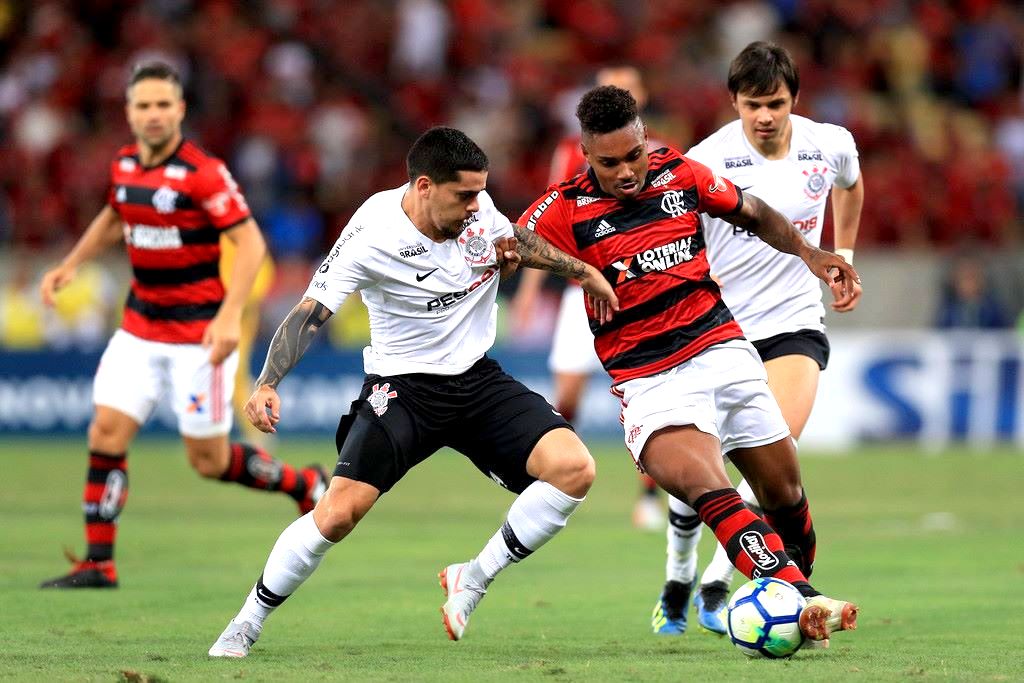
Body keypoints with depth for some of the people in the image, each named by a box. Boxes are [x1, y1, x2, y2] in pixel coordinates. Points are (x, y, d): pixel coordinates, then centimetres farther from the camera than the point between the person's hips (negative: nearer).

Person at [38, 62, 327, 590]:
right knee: (107, 432, -6)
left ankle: (306, 485, 24)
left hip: (199, 335, -6)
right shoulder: (124, 165, 4)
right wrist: (70, 265, 17)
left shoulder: (203, 173, -17)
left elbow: (250, 241, -20)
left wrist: (230, 316, -30)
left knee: (208, 460, -1)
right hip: (140, 327, 6)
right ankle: (98, 563, 0)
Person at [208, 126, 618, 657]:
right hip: (402, 388, -5)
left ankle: (474, 579, -1)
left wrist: (582, 271, 27)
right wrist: (267, 384, -35)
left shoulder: (476, 207, -6)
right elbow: (310, 312, -22)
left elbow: (513, 241, 18)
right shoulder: (372, 236, -22)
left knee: (573, 469, -17)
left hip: (478, 380, 5)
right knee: (337, 514, -20)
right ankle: (246, 625, 2)